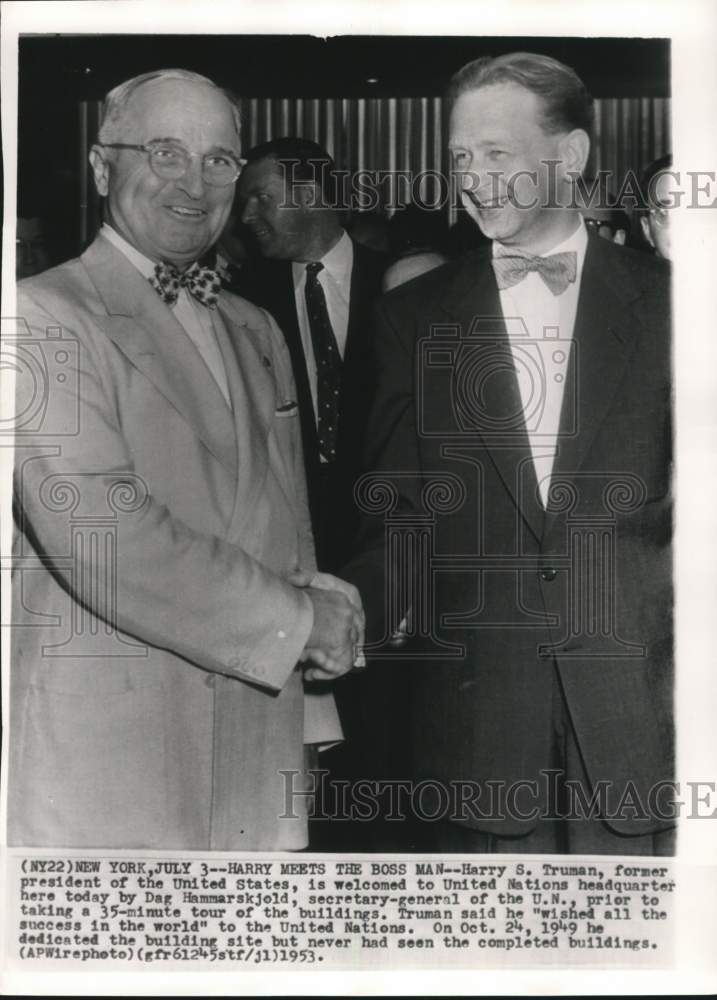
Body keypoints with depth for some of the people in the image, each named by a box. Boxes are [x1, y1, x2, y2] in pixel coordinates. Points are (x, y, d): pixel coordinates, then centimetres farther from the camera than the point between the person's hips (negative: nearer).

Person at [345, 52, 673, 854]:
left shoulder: (662, 301, 3)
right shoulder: (415, 315, 6)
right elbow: (397, 509, 5)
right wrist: (357, 614, -9)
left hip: (635, 715, 0)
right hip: (470, 720, 1)